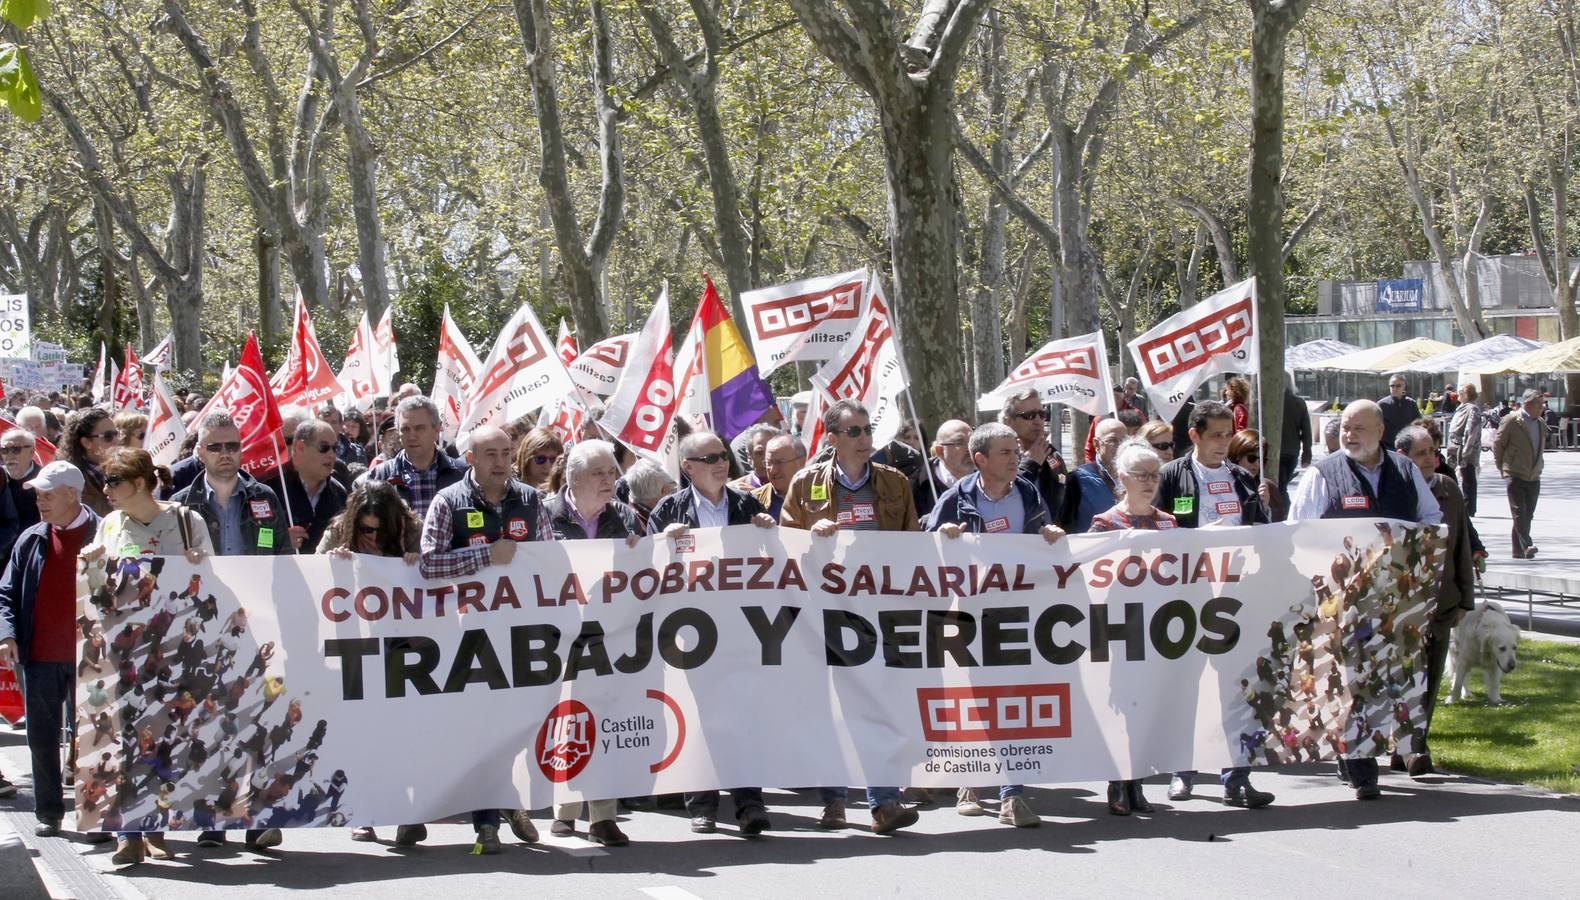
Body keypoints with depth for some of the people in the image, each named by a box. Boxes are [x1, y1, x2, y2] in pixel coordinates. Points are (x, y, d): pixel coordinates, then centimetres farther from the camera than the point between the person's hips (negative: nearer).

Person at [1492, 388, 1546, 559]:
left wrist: (1537, 467, 17)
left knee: (1527, 515, 6)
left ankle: (1519, 550, 11)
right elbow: (1497, 444, -2)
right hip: (1515, 475, -6)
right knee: (1519, 513, -14)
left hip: (1533, 478, 6)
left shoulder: (1541, 424, 13)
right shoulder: (1511, 421, -6)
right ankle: (1527, 545, -23)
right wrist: (1502, 468, 1)